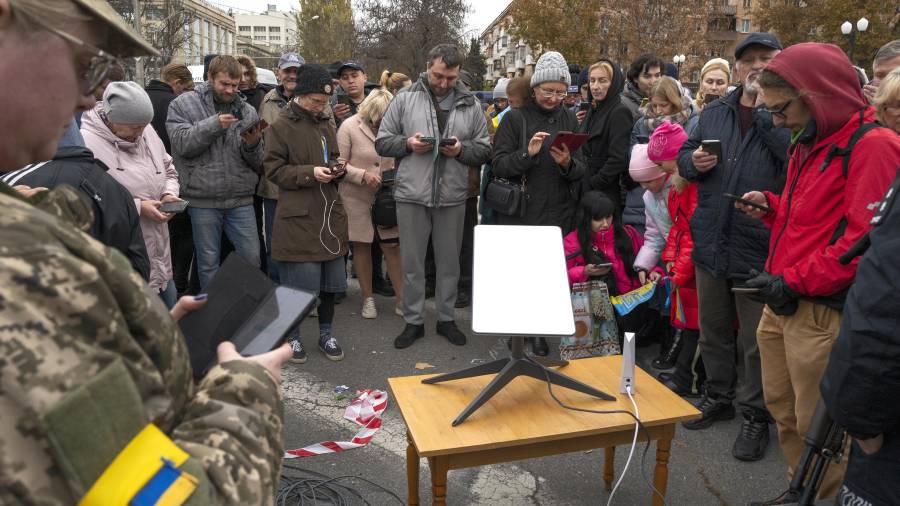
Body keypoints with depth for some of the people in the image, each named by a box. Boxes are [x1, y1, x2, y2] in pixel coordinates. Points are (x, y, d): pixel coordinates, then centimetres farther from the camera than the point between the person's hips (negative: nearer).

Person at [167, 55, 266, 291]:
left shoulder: (247, 111, 9)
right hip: (203, 200, -2)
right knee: (208, 262, 9)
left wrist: (252, 145, -14)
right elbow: (182, 143, -12)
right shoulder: (183, 104, 2)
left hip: (241, 199, 2)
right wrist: (214, 124, -20)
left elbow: (256, 162, 8)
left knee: (252, 258, 5)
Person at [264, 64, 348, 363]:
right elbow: (274, 170, -8)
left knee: (330, 279, 12)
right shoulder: (281, 126, -6)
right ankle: (293, 336, 22)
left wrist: (337, 169, 2)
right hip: (298, 218, -6)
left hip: (330, 215, 6)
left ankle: (325, 333, 29)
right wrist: (310, 173, -20)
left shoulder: (326, 125, 13)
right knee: (299, 283, 1)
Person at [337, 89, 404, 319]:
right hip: (356, 197, -2)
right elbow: (340, 163, -9)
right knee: (361, 246, 8)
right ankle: (368, 299, 21)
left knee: (393, 246, 2)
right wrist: (363, 175, -20)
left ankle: (402, 298, 11)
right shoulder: (350, 127, -8)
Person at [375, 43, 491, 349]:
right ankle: (413, 321, 24)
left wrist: (461, 149, -13)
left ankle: (446, 318, 29)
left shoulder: (470, 105, 5)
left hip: (452, 197, 1)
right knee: (412, 262, 9)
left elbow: (484, 150, 6)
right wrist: (407, 143, -14)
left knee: (449, 262, 12)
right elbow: (382, 142, 4)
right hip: (412, 195, -1)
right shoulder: (405, 99, 2)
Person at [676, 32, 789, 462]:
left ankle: (755, 413, 24)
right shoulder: (714, 112, 11)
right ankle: (719, 395, 37)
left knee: (755, 339, 7)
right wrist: (693, 161, -5)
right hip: (711, 242, 5)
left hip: (759, 248, -5)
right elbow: (684, 154, 18)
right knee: (713, 329, 18)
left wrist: (765, 108, -19)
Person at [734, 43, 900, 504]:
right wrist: (770, 206, 7)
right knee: (782, 409, 18)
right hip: (782, 303, 9)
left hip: (821, 313, -9)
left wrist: (795, 281, -19)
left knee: (817, 427, 3)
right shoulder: (810, 143, 16)